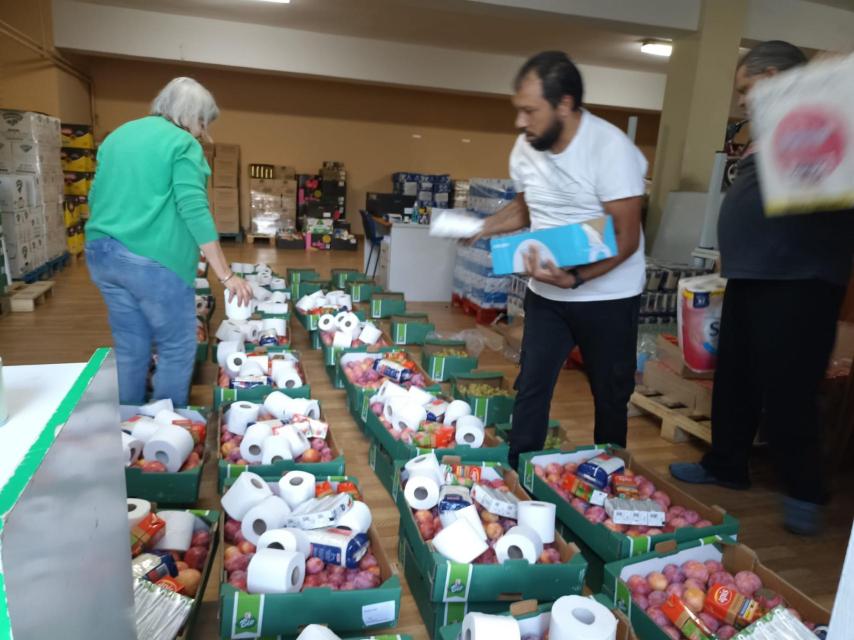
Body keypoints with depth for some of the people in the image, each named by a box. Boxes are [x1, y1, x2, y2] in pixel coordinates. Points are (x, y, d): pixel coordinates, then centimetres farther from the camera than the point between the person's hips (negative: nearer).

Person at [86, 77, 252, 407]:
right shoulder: (182, 144, -6)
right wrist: (227, 275, -15)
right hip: (153, 259, -8)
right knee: (177, 350, 5)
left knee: (130, 349, 16)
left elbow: (96, 198, 22)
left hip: (102, 254, 8)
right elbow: (195, 211, -16)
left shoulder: (116, 136, 18)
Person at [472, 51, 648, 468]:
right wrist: (483, 227, -3)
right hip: (545, 294, 4)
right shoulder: (525, 148, -3)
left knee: (611, 396, 12)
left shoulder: (611, 148, -20)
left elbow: (626, 239, -21)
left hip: (607, 295, -4)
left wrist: (575, 278, -35)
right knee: (530, 390, 5)